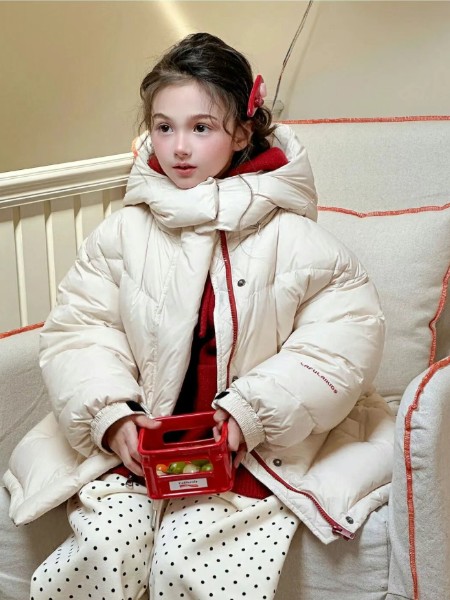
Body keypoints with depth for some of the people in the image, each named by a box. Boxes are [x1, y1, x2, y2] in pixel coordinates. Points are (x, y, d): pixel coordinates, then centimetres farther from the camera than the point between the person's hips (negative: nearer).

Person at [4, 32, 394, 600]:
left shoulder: (290, 237, -5)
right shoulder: (122, 233, 3)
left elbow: (350, 330, -9)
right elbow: (77, 329, 3)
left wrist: (249, 413, -17)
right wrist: (112, 416, -15)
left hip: (255, 450, -2)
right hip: (135, 441, 2)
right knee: (105, 549, -20)